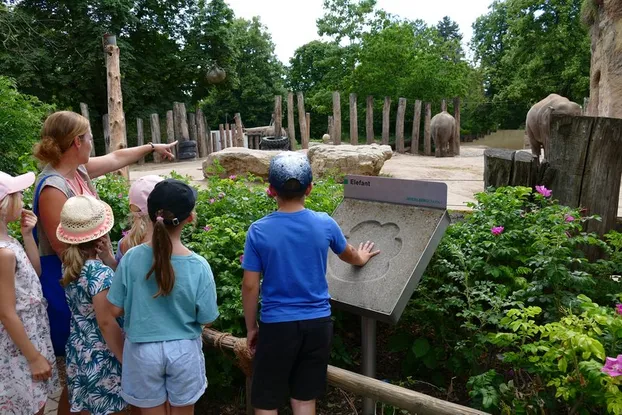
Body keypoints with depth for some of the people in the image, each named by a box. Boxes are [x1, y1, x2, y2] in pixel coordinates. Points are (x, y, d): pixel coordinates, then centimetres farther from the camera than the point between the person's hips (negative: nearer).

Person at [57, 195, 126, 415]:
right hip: (101, 357, -7)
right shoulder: (99, 273, -26)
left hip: (77, 352, 7)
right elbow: (106, 323, -23)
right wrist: (127, 360, -14)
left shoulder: (68, 265, -2)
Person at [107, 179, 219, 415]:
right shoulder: (198, 266, -20)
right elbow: (207, 320, -10)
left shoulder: (132, 257, -17)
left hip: (142, 350, 1)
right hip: (183, 351, -1)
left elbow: (116, 309, -6)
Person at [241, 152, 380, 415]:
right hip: (317, 323, 3)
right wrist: (361, 259, 38)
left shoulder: (259, 231, -13)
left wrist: (251, 327, 6)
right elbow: (348, 255, 15)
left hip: (277, 325, -2)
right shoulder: (325, 224, -6)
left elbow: (250, 286, -8)